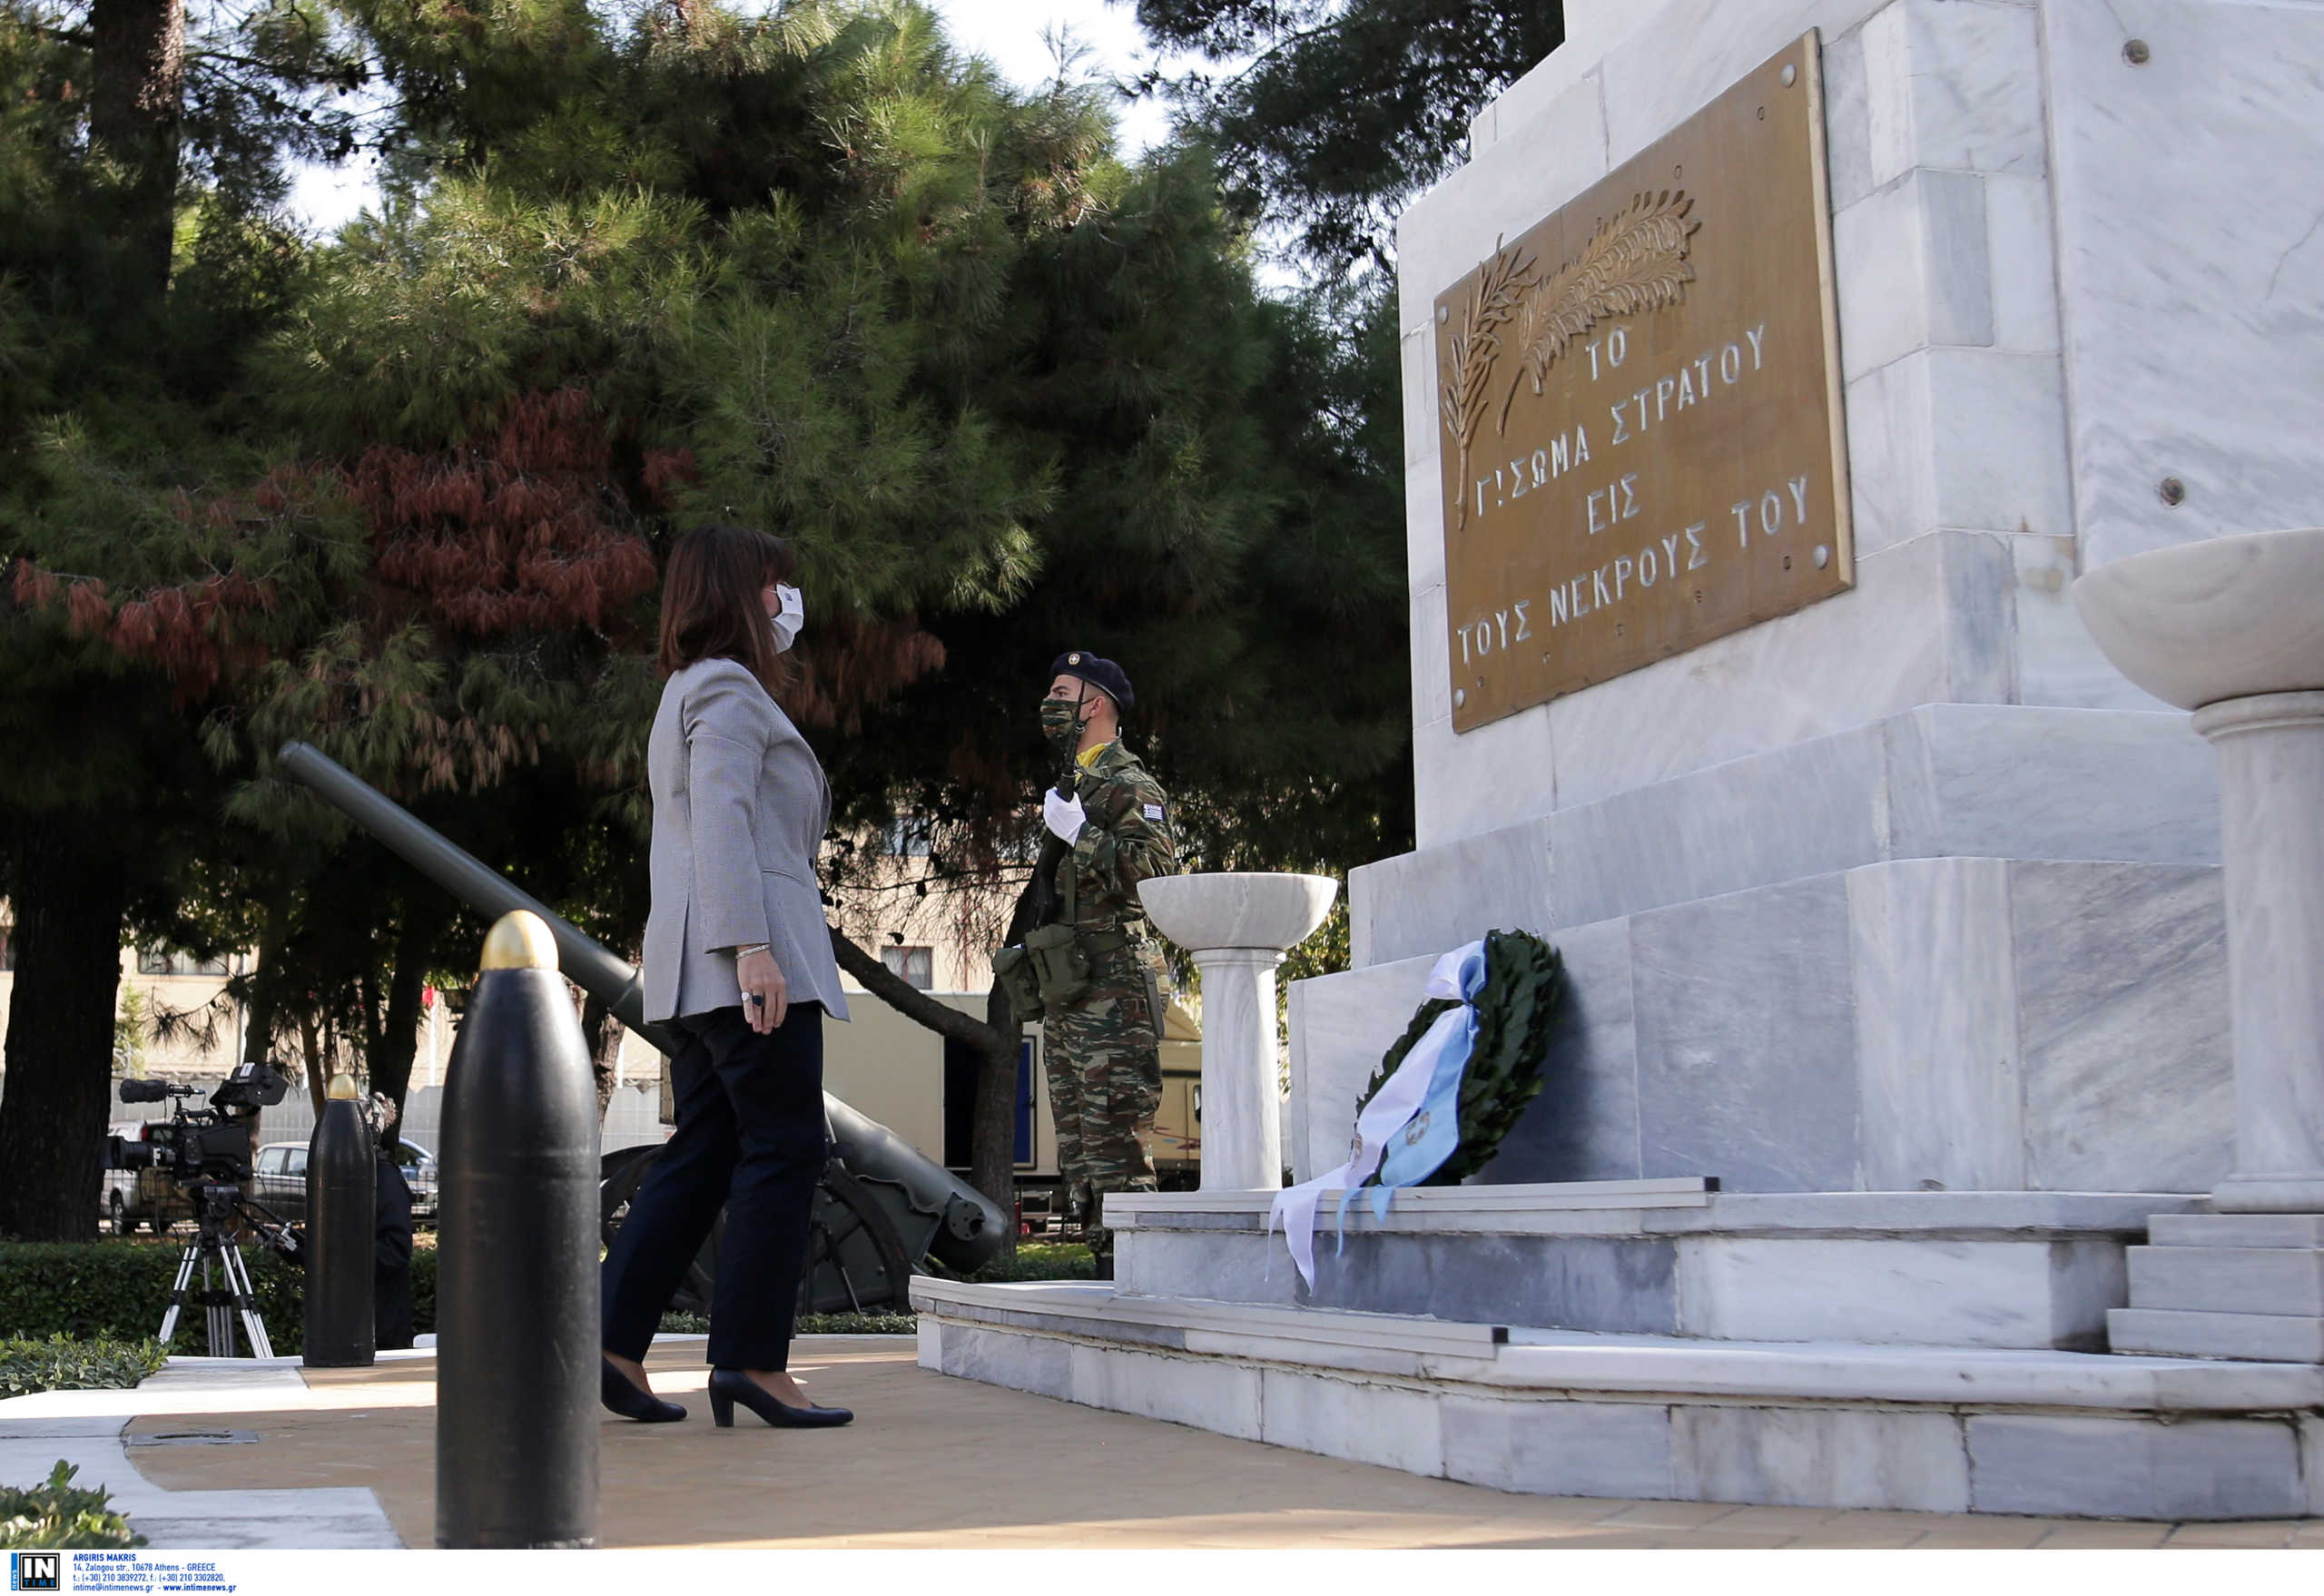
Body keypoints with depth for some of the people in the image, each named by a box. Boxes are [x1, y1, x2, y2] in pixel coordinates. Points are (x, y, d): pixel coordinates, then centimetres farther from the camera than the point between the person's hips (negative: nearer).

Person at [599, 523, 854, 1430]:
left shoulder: (694, 692, 26)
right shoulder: (728, 690, -5)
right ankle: (751, 1358, -6)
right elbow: (720, 819, -18)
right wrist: (750, 944, -22)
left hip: (703, 973, 10)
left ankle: (614, 1342, 8)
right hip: (749, 956, -10)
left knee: (703, 1152, 9)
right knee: (783, 1149, -7)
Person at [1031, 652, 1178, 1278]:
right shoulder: (1070, 786, 23)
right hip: (1067, 996, 10)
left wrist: (1077, 833, -18)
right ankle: (1106, 1269, 16)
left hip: (1113, 993, -10)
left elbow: (1158, 867, -21)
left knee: (1114, 1144, -12)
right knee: (1077, 1150, 11)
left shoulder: (1131, 786, -6)